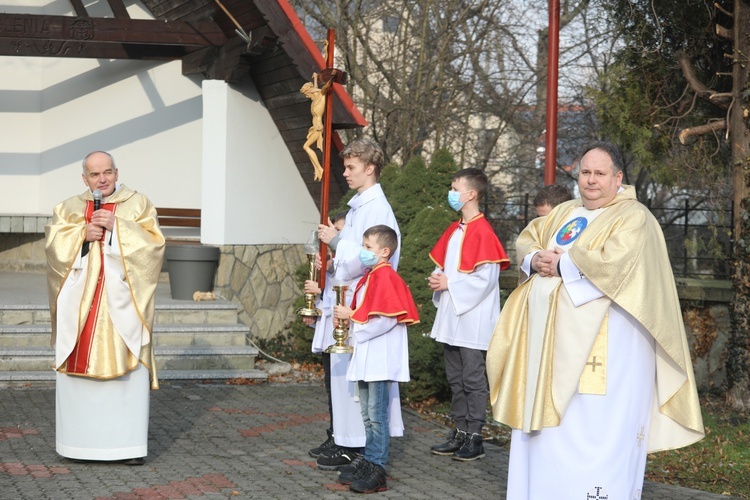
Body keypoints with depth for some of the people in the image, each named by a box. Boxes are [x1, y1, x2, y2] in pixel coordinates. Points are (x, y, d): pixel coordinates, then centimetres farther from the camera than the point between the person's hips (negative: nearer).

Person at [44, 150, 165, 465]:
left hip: (121, 303, -2)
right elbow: (54, 244, 2)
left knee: (127, 368, -7)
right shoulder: (68, 208, 13)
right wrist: (83, 234, -13)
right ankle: (82, 440, 10)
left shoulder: (138, 204, 6)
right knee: (78, 368, 0)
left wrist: (116, 226, -13)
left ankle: (129, 443, -2)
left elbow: (153, 242, -5)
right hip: (79, 301, 3)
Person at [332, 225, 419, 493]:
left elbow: (386, 319, -23)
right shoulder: (368, 278, 17)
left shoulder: (386, 277, -14)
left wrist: (351, 316, -16)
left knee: (377, 416, -7)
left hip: (381, 360, -10)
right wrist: (346, 317, 5)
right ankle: (368, 461, 22)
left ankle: (376, 470, -4)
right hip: (366, 358, 10)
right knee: (368, 416, 15)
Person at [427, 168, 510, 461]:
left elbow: (486, 278, -20)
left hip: (472, 319, -9)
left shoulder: (483, 233, -14)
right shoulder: (454, 230, 12)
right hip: (451, 318, 9)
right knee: (455, 379, 13)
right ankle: (460, 433, 21)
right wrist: (437, 279, 0)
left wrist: (449, 284, -15)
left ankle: (475, 439, 4)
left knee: (472, 380, -2)